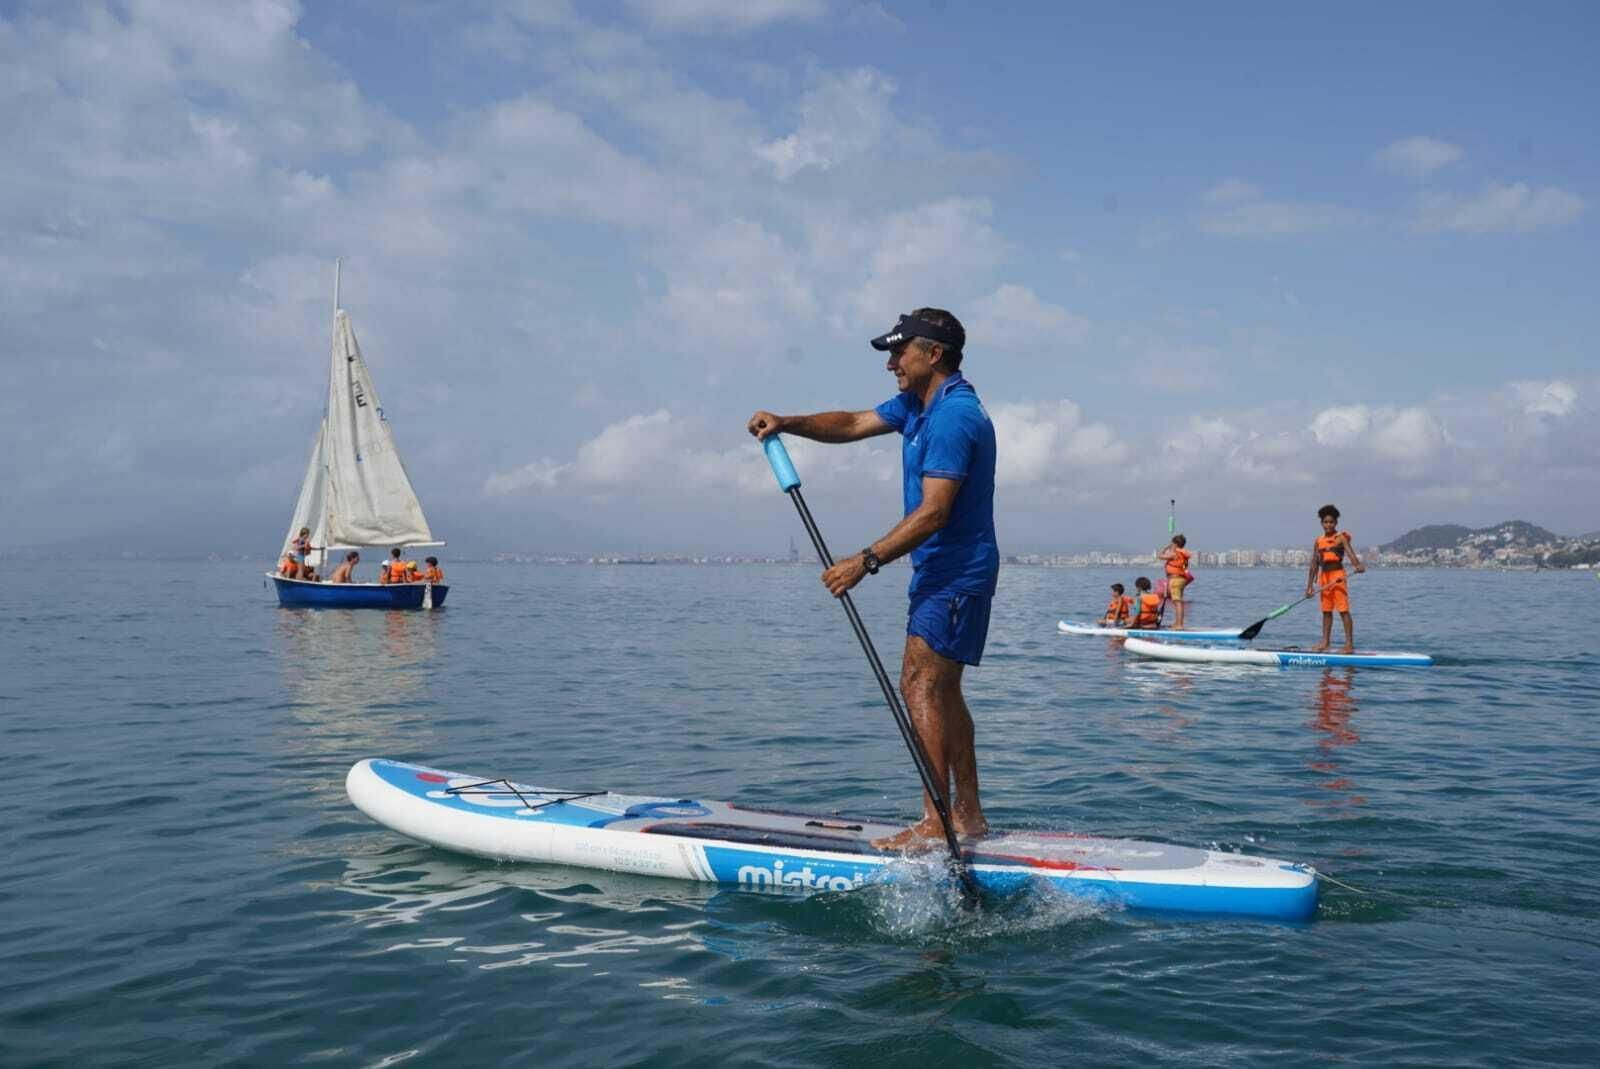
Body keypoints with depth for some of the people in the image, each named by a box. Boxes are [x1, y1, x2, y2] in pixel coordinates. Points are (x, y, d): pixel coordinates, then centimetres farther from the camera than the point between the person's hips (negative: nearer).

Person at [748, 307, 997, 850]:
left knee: (921, 684, -14)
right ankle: (968, 814, 20)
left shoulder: (953, 416, -20)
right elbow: (852, 424, 17)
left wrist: (866, 561, -29)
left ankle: (935, 822, -14)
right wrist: (787, 424, 0)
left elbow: (934, 511, -27)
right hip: (942, 571, 11)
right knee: (941, 689, 13)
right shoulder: (917, 404, 13)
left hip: (955, 573, -11)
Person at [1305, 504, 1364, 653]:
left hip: (1338, 575, -6)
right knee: (1326, 611, 11)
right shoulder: (1318, 541, 12)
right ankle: (1325, 642, 17)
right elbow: (1314, 565, 13)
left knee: (1343, 610, -8)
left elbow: (1350, 553, -20)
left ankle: (1349, 644, -10)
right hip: (1324, 576, 6)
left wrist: (1358, 565, -41)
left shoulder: (1341, 537, -3)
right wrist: (1309, 586, 10)